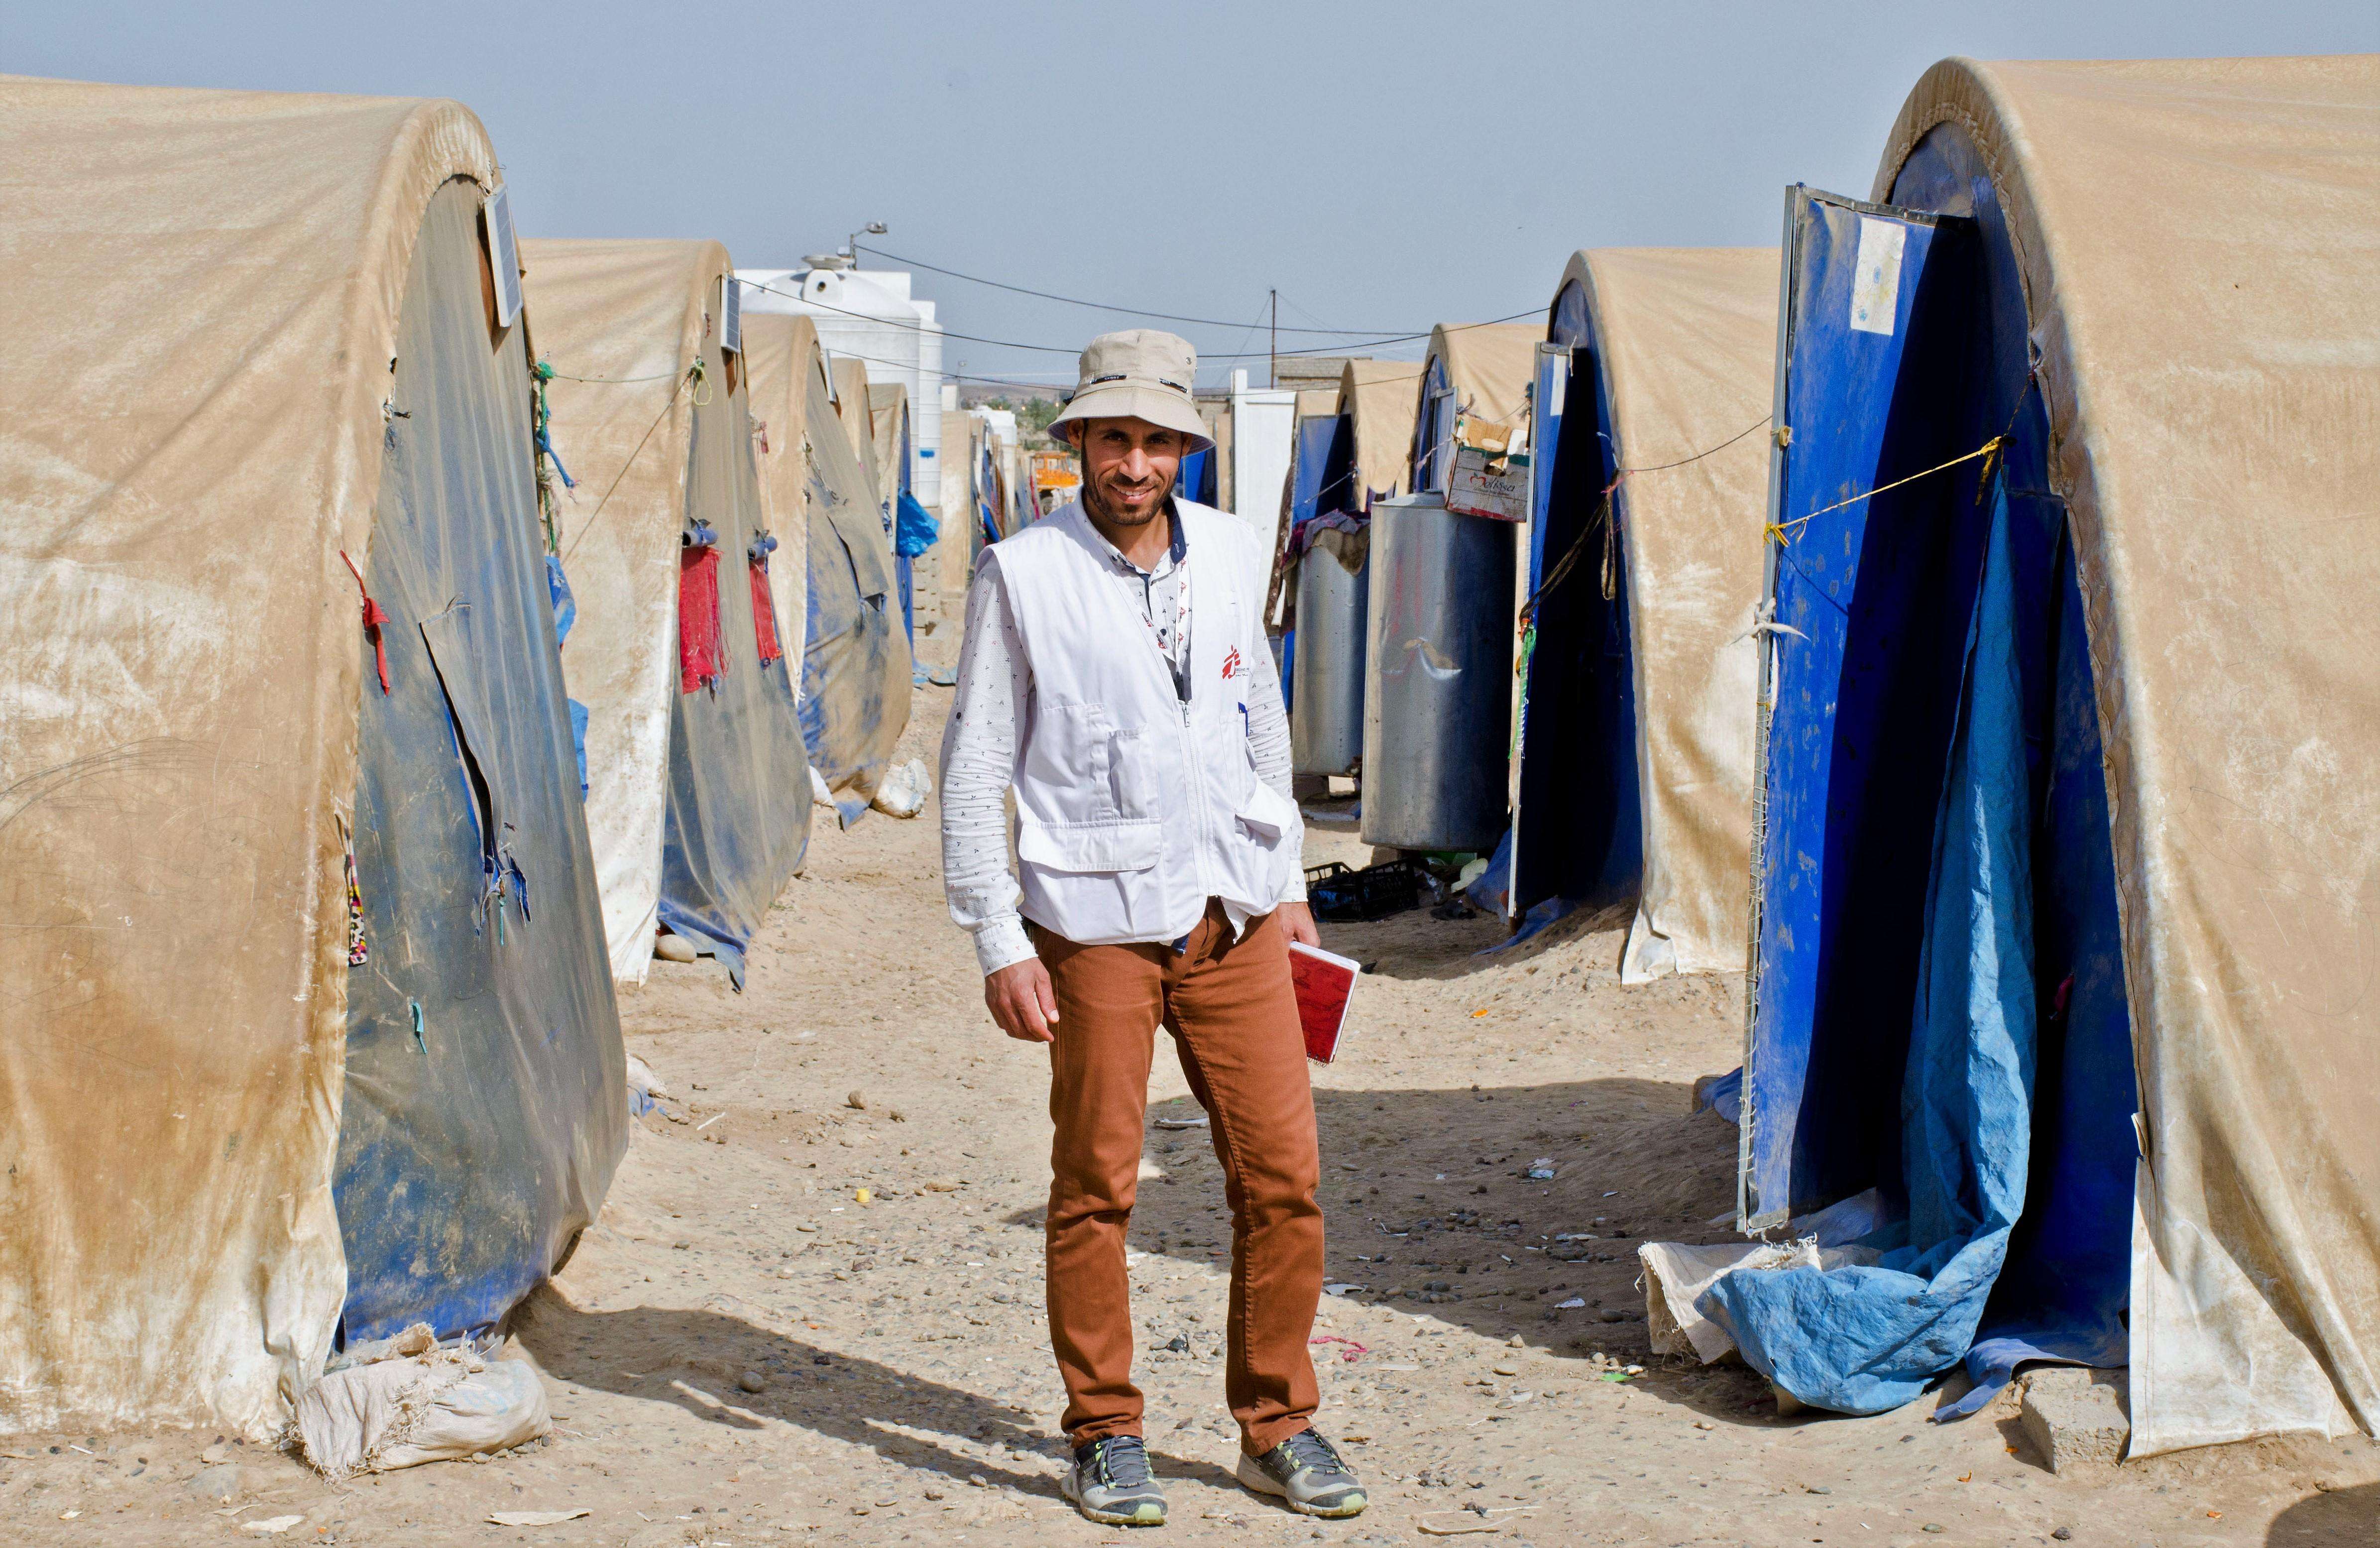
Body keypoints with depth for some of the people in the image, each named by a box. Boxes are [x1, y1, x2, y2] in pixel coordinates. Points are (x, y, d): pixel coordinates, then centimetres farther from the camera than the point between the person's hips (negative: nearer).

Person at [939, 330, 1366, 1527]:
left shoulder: (1233, 555, 8)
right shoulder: (1023, 575, -5)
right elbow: (972, 766, -4)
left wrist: (1287, 878, 19)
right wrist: (999, 943, -8)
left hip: (1235, 919, 4)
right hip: (1097, 924, -4)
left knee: (1282, 1173, 3)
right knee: (1096, 1189, 2)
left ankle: (1278, 1428, 17)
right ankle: (1104, 1437, 17)